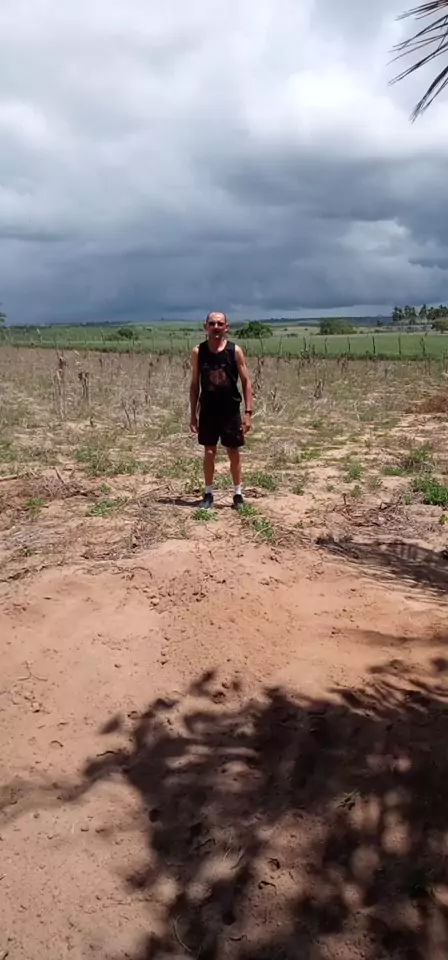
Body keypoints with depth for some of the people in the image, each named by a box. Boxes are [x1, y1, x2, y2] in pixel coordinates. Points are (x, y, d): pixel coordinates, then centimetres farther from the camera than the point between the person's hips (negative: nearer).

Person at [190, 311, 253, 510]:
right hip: (208, 411, 1)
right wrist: (193, 414, 1)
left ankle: (238, 493, 21)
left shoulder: (235, 351, -6)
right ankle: (208, 493, 20)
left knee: (234, 453, 8)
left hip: (231, 411, -1)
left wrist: (248, 412, -10)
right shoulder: (198, 352, -2)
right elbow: (195, 385, 4)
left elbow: (246, 382, -4)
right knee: (209, 453, 6)